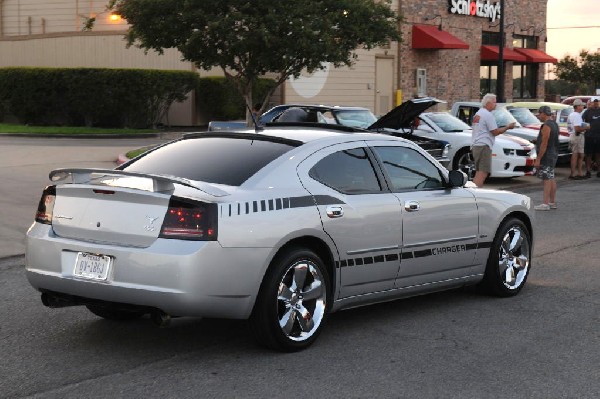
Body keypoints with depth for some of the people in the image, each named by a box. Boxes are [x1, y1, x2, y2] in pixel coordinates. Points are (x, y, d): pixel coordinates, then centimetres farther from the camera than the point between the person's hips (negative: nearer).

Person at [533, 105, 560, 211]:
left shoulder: (546, 126, -18)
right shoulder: (554, 124, 14)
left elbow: (544, 144, -22)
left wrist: (538, 159, -21)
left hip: (546, 155, -10)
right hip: (553, 155, 10)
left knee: (547, 179, -10)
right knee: (551, 178, 14)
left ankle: (545, 204, -11)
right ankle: (552, 202, 20)